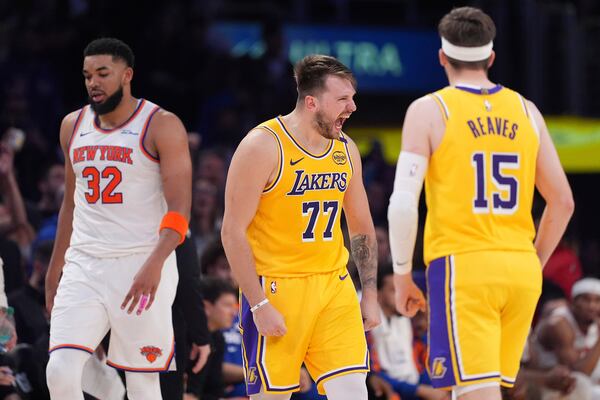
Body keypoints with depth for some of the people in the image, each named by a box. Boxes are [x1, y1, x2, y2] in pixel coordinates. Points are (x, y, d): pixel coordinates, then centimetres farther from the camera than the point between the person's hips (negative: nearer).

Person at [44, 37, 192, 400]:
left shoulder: (162, 126, -7)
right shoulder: (73, 126, 11)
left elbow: (180, 209, -14)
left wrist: (155, 265, -28)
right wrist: (55, 267, 21)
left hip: (142, 266, -4)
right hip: (83, 266, 4)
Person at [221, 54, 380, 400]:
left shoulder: (346, 150, 7)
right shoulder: (263, 146, -12)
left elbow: (362, 228, 18)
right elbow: (233, 232, -13)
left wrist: (370, 294, 12)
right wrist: (259, 305, -17)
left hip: (334, 284, 5)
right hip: (276, 287, -5)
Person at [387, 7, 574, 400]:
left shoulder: (428, 111, -1)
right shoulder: (525, 111, 11)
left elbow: (403, 204, -8)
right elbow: (563, 201, 14)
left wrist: (402, 276, 3)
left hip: (463, 266, -5)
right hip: (521, 268, 5)